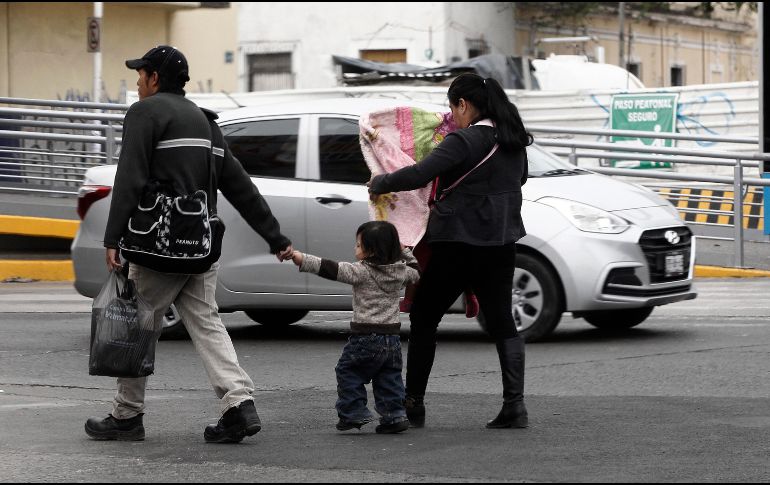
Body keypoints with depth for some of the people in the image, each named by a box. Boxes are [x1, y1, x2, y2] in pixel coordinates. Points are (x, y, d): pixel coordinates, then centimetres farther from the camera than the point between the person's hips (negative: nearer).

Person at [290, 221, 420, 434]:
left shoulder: (362, 271, -12)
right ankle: (394, 415, 7)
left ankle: (353, 412, 4)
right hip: (392, 336, 6)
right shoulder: (400, 271, 5)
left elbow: (330, 269, -18)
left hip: (366, 336, -6)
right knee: (389, 378, 13)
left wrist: (297, 257, -21)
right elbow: (415, 272, 27)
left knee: (348, 371, 8)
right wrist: (403, 251, 29)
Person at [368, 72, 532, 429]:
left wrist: (379, 183, -8)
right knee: (502, 322, 9)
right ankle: (514, 403, -5)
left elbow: (419, 175, -23)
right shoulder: (513, 140, 8)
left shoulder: (464, 141, -16)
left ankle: (413, 403, 10)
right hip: (502, 241, 7)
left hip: (458, 242, -7)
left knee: (423, 319, 8)